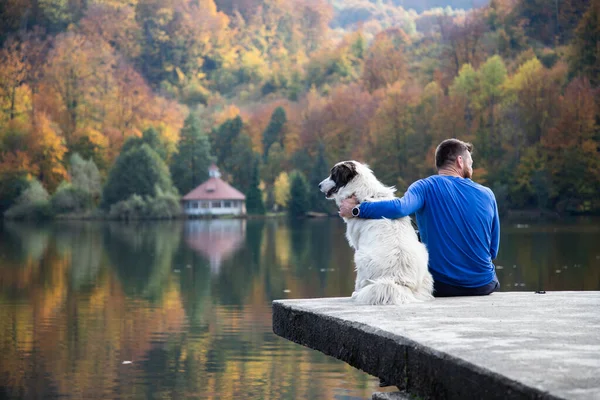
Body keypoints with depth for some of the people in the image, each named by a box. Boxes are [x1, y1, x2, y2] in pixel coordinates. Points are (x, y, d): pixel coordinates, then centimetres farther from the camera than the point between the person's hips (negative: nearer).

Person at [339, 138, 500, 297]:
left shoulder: (426, 187, -8)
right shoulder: (486, 194, -1)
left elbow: (400, 207, -28)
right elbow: (493, 250, 4)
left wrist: (356, 210, -17)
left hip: (441, 286, -2)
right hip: (483, 286, 2)